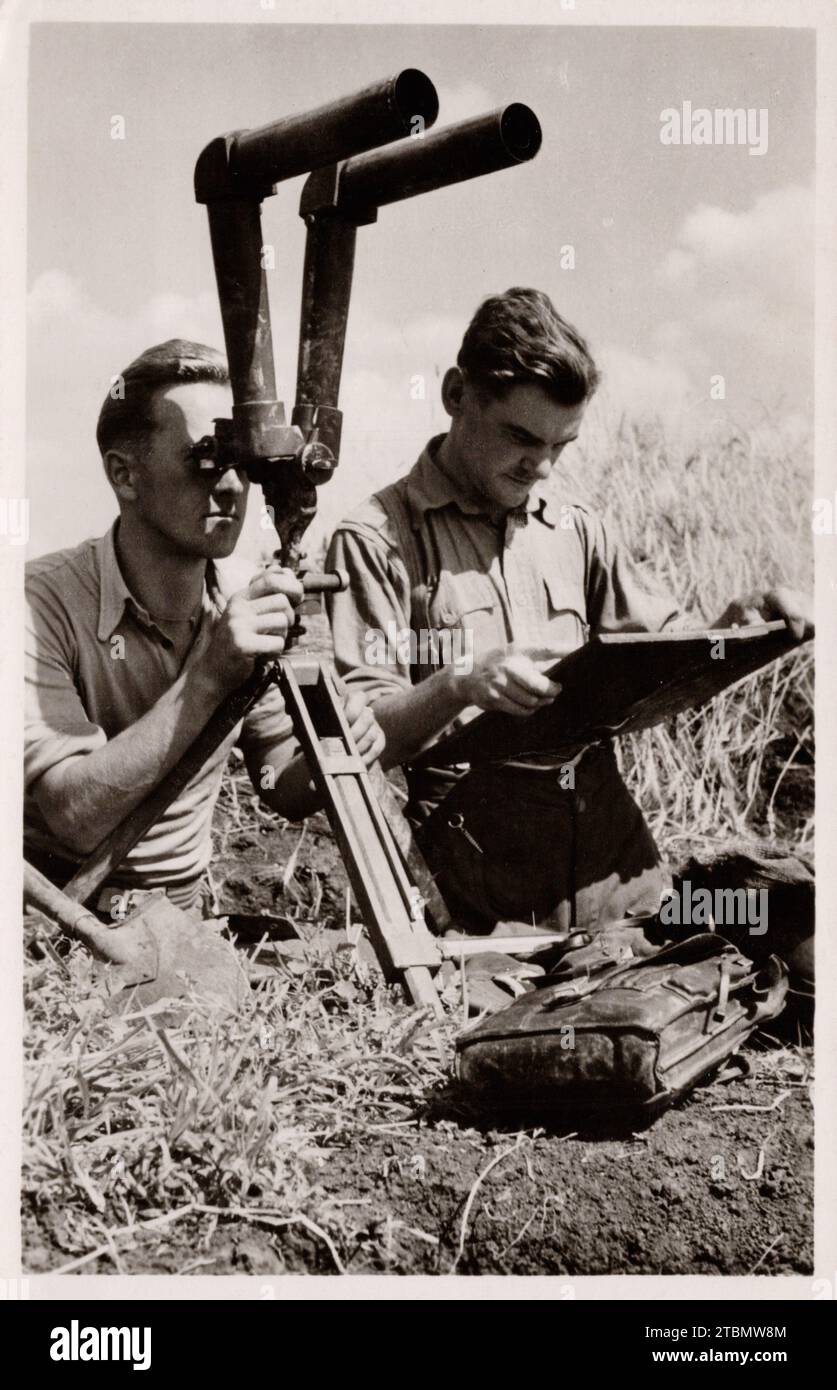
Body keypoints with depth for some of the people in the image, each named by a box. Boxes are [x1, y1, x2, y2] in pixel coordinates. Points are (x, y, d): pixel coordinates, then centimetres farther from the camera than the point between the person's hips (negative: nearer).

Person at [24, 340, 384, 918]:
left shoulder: (247, 600, -2)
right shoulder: (45, 603, -17)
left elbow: (283, 791, 5)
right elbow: (75, 815, -25)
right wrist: (208, 678, -32)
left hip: (187, 913, 3)